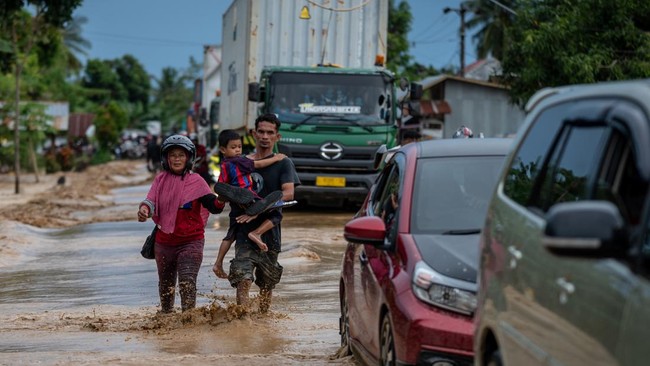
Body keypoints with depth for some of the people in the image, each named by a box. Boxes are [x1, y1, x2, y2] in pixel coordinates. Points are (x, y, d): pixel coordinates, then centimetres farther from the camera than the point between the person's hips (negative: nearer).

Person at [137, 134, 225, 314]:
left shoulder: (196, 181, -4)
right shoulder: (161, 180, 3)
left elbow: (213, 206, -12)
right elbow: (151, 201, -9)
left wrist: (221, 200, -35)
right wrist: (144, 208, -32)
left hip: (191, 242, -3)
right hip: (164, 242, 3)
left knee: (187, 284, -19)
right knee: (165, 286, 19)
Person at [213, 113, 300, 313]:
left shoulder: (283, 163, 1)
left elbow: (288, 193, -14)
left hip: (270, 234, -1)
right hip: (245, 233, 1)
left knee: (266, 284, 7)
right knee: (242, 281, -15)